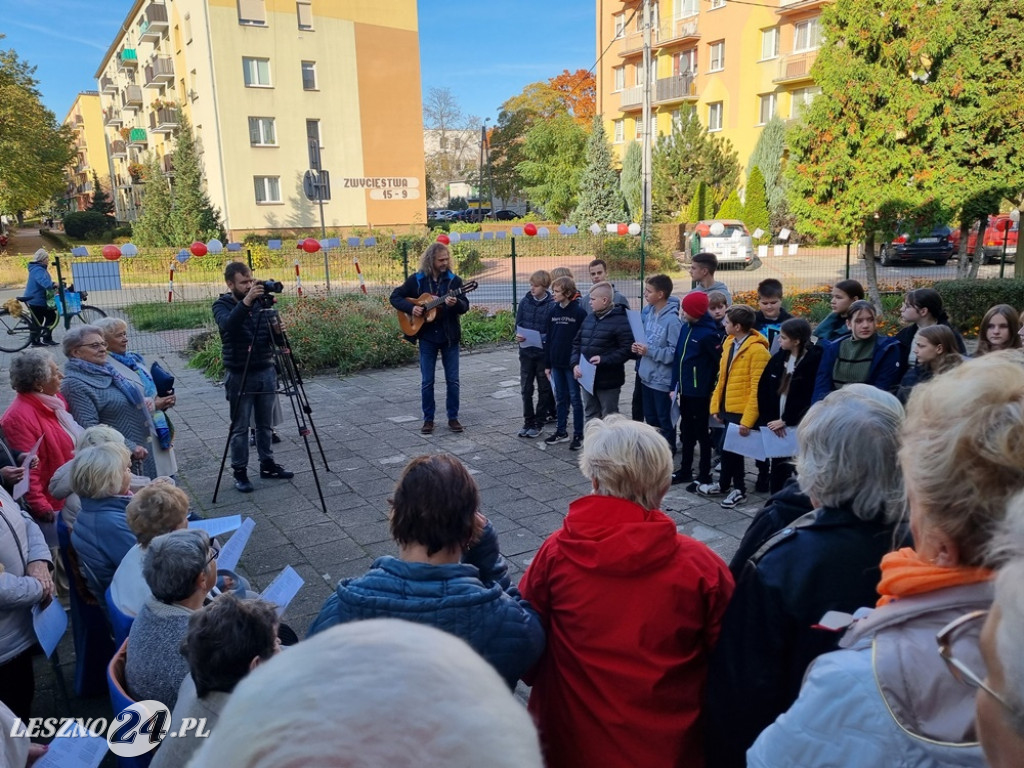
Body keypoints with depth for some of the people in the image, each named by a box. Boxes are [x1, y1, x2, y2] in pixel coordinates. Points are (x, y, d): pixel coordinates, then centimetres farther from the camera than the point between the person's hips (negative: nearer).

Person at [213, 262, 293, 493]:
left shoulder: (261, 302, 4)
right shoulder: (222, 305, -6)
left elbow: (275, 339, 5)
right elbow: (228, 325, -29)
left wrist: (276, 328, -17)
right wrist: (246, 301, -39)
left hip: (266, 371, 4)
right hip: (239, 375, -4)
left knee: (265, 424, 13)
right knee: (240, 428, 3)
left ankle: (268, 465, 26)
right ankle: (240, 472, 12)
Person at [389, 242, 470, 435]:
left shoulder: (454, 280, -2)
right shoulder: (416, 280, -2)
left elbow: (465, 306, -7)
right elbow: (395, 297, 3)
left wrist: (456, 303, -29)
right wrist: (410, 308, -14)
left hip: (450, 336, 0)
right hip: (427, 337, 0)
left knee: (452, 380, 5)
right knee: (427, 381, 5)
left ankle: (453, 417, 17)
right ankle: (428, 419, 17)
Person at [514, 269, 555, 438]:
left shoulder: (552, 305, -11)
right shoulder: (525, 301, 0)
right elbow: (518, 324, 5)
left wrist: (541, 339, -25)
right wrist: (519, 335, -14)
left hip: (544, 353, -3)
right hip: (526, 351, 4)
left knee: (544, 389, 10)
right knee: (526, 388, 8)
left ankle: (539, 423, 20)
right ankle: (528, 421, 20)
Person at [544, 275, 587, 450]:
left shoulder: (579, 312, -11)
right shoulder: (554, 311, 6)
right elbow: (549, 338, 10)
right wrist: (547, 364, 9)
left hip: (572, 363, -5)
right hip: (556, 363, 6)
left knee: (575, 399, 3)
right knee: (560, 398, 14)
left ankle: (578, 435, 11)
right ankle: (561, 431, 25)